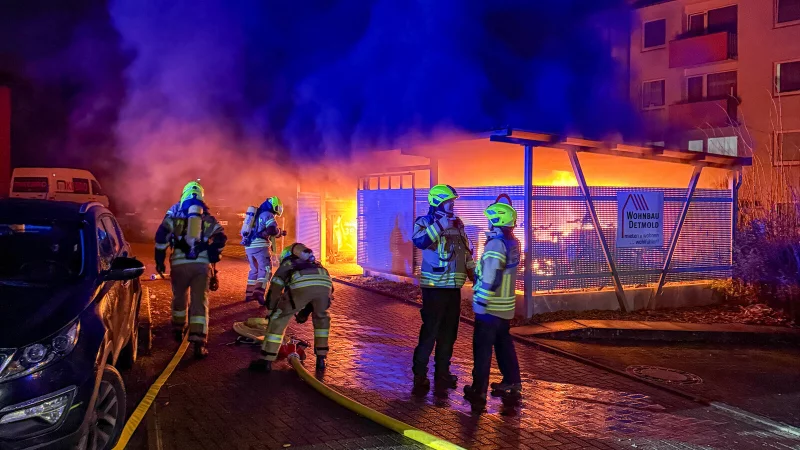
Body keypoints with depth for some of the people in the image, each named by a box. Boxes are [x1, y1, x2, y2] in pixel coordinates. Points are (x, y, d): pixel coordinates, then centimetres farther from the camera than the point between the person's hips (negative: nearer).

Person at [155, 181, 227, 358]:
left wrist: (160, 260, 3)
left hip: (180, 262, 0)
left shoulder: (175, 213, 8)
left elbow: (162, 235, -2)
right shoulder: (207, 217, 13)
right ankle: (199, 344, -11)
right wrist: (212, 258, 21)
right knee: (200, 302, -2)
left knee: (179, 297, 22)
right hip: (202, 263, 0)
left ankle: (179, 331, 39)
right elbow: (220, 238, 7)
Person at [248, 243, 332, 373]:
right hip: (325, 282, 3)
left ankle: (266, 361, 16)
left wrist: (270, 313, 44)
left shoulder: (284, 266, 36)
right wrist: (306, 311, 53)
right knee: (321, 317, 31)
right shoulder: (314, 263, 46)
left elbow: (273, 292, 32)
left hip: (301, 284, -3)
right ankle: (321, 359, 29)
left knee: (279, 319, 14)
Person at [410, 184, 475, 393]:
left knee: (449, 333, 12)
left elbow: (466, 252, 18)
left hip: (454, 287, 7)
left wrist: (475, 278, 12)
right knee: (430, 331, -5)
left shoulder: (458, 224, 12)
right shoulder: (425, 222, -7)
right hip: (435, 287, -6)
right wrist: (439, 226, -31)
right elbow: (419, 242, -30)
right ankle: (420, 375, 6)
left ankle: (442, 373, 24)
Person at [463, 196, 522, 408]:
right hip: (506, 305, 9)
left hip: (491, 306, -8)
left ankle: (479, 390, 4)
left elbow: (491, 277, -25)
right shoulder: (513, 242, 7)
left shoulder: (496, 244, -20)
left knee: (482, 348, -1)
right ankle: (512, 383, 24)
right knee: (504, 345, 18)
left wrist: (480, 300, -21)